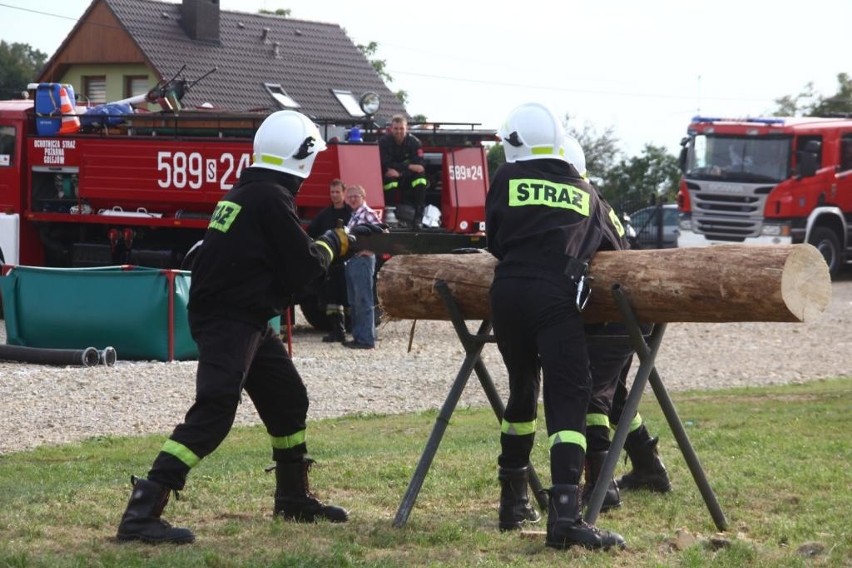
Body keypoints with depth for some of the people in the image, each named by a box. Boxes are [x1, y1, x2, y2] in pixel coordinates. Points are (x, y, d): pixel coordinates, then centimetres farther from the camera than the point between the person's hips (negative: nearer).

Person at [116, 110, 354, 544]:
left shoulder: (245, 192, 12)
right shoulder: (272, 198, -15)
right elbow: (302, 268, -12)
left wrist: (320, 245, 13)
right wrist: (332, 245, 6)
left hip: (247, 320, 10)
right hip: (228, 323, -10)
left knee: (288, 401, 21)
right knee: (213, 413, -18)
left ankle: (294, 500, 36)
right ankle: (141, 515, -24)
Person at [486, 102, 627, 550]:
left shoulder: (507, 180, 14)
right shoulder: (583, 191, 20)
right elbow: (614, 240, 32)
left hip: (507, 293, 1)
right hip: (555, 299, -1)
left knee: (522, 390, 20)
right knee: (567, 398, -7)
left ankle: (513, 502, 28)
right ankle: (564, 516, -24)